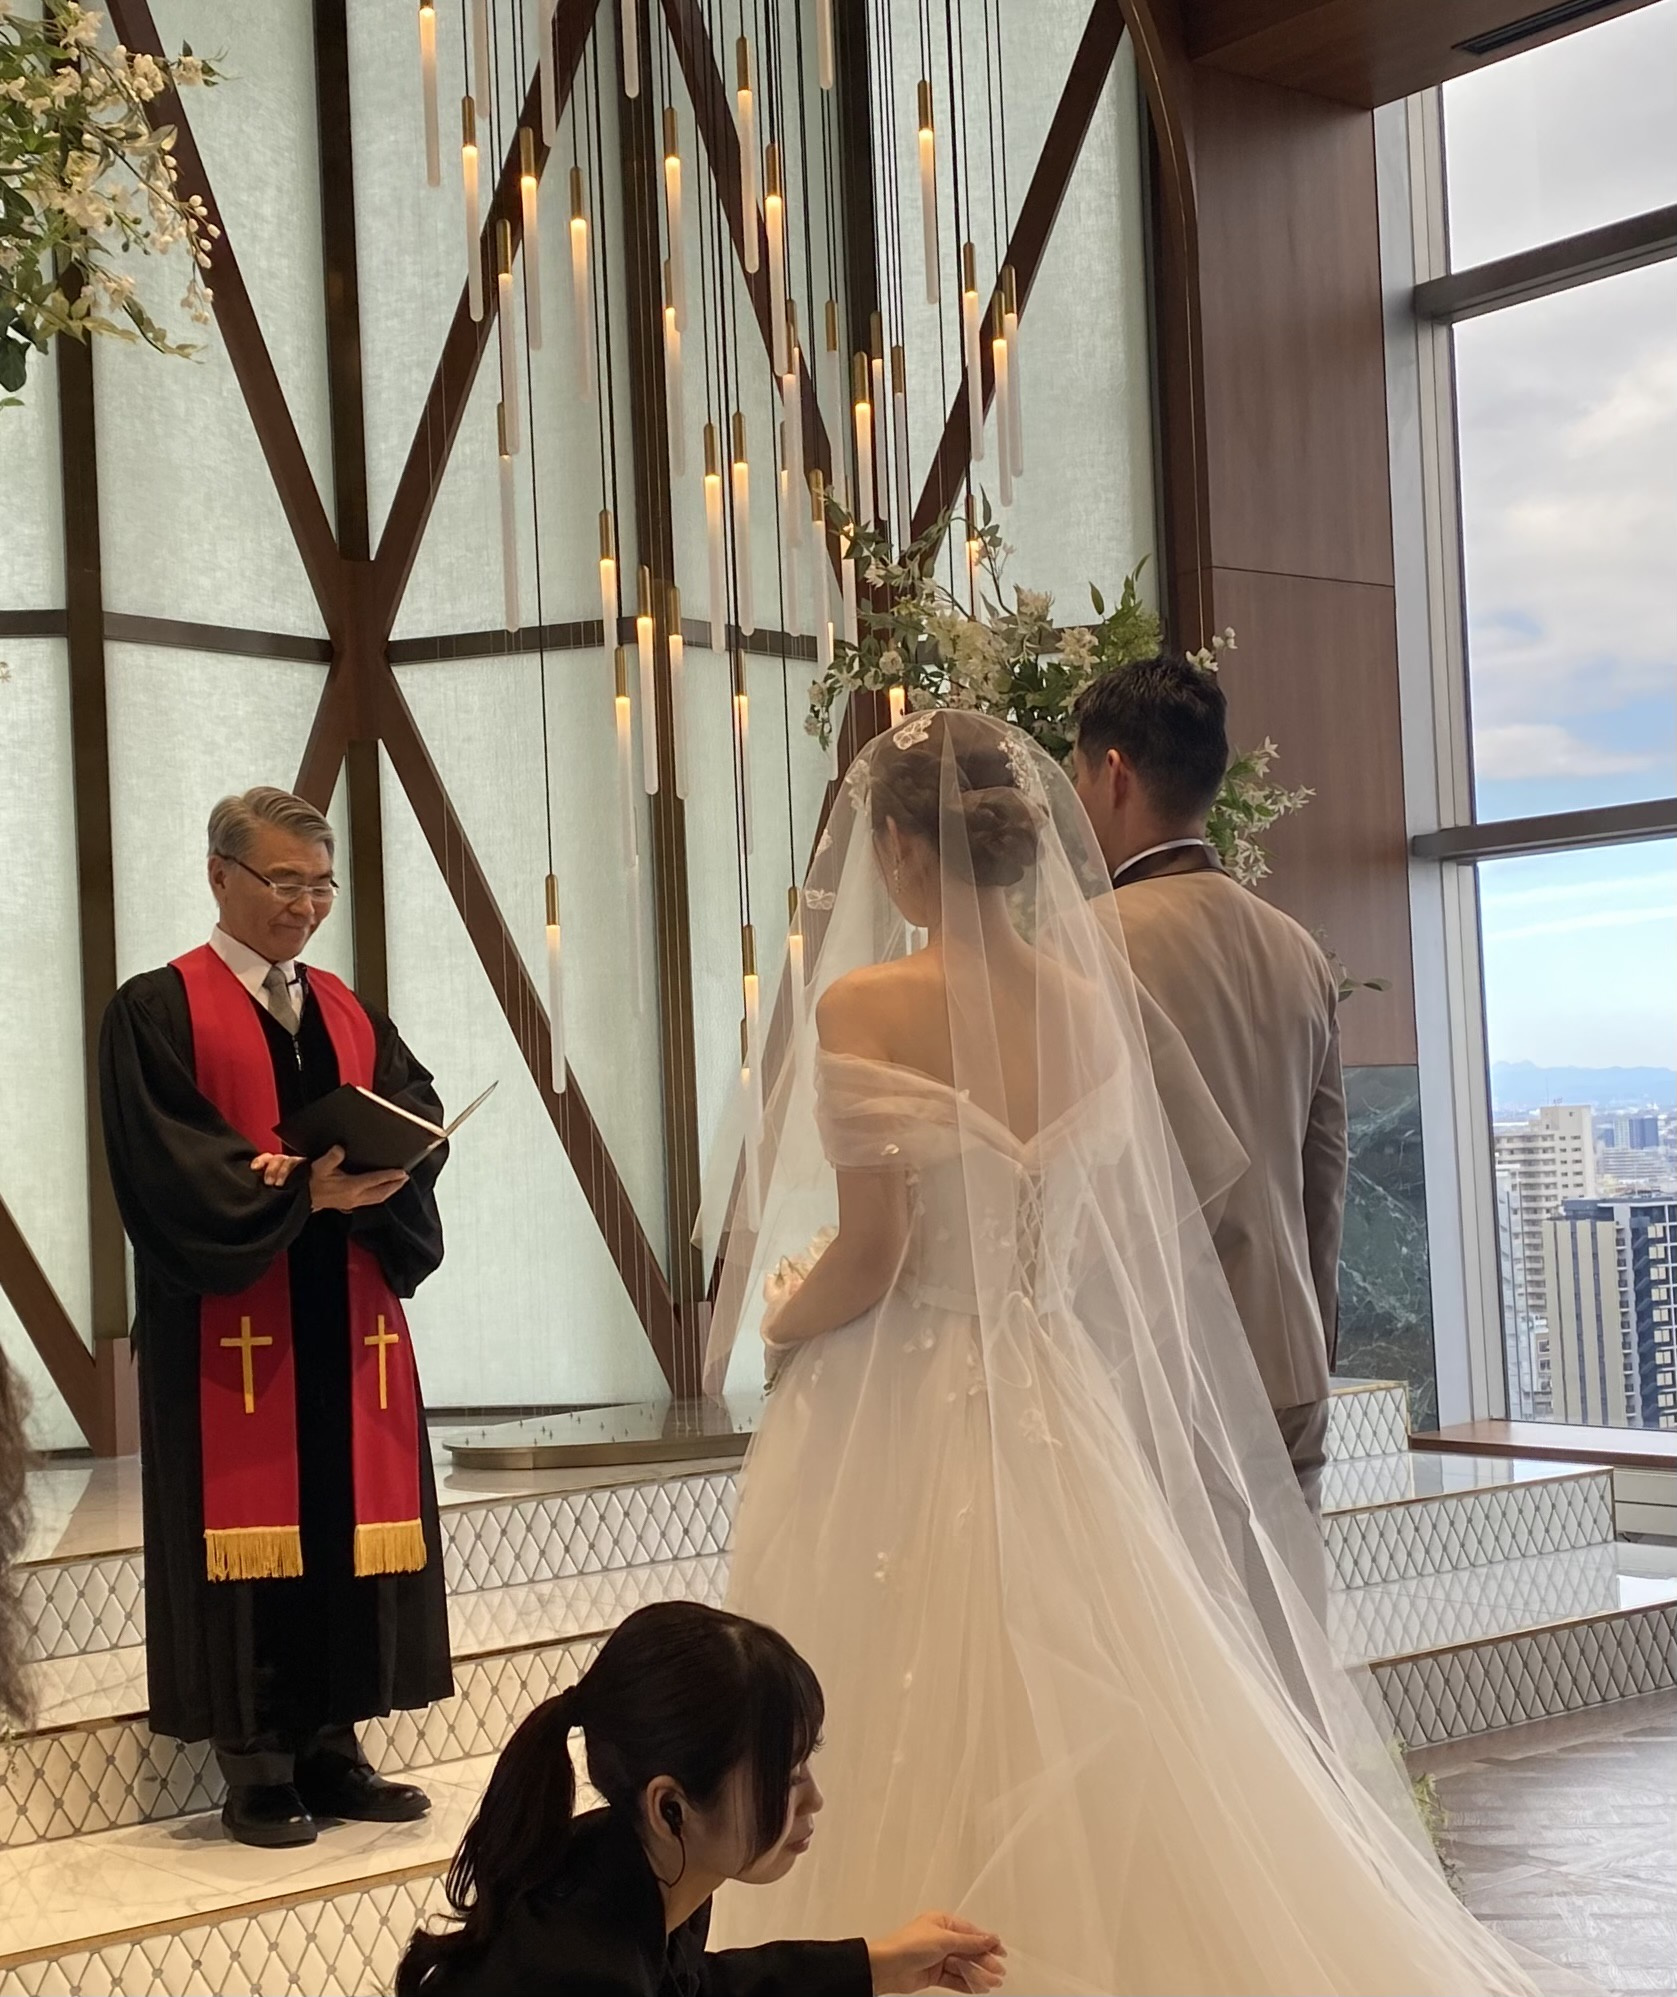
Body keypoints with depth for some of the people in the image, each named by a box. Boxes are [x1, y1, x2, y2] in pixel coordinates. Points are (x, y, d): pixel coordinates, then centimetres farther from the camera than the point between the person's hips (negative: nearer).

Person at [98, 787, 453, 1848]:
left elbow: (421, 1120, 5)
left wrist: (368, 1174, -17)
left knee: (351, 1526, 5)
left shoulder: (351, 1013, 16)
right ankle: (258, 1770, 4)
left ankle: (332, 1750, 14)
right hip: (231, 1324, -5)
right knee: (248, 1533, -3)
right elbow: (166, 1159, -13)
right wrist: (306, 1191, -23)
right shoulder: (156, 1011, -1)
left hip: (350, 1325, 5)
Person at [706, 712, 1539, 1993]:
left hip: (900, 1412, -5)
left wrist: (778, 1320, 3)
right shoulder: (1091, 1000, 3)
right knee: (1085, 1747, 15)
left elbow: (872, 1254, -16)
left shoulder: (866, 1002, -14)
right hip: (1057, 1408, 6)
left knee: (912, 1763, 6)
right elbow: (1152, 1226, 8)